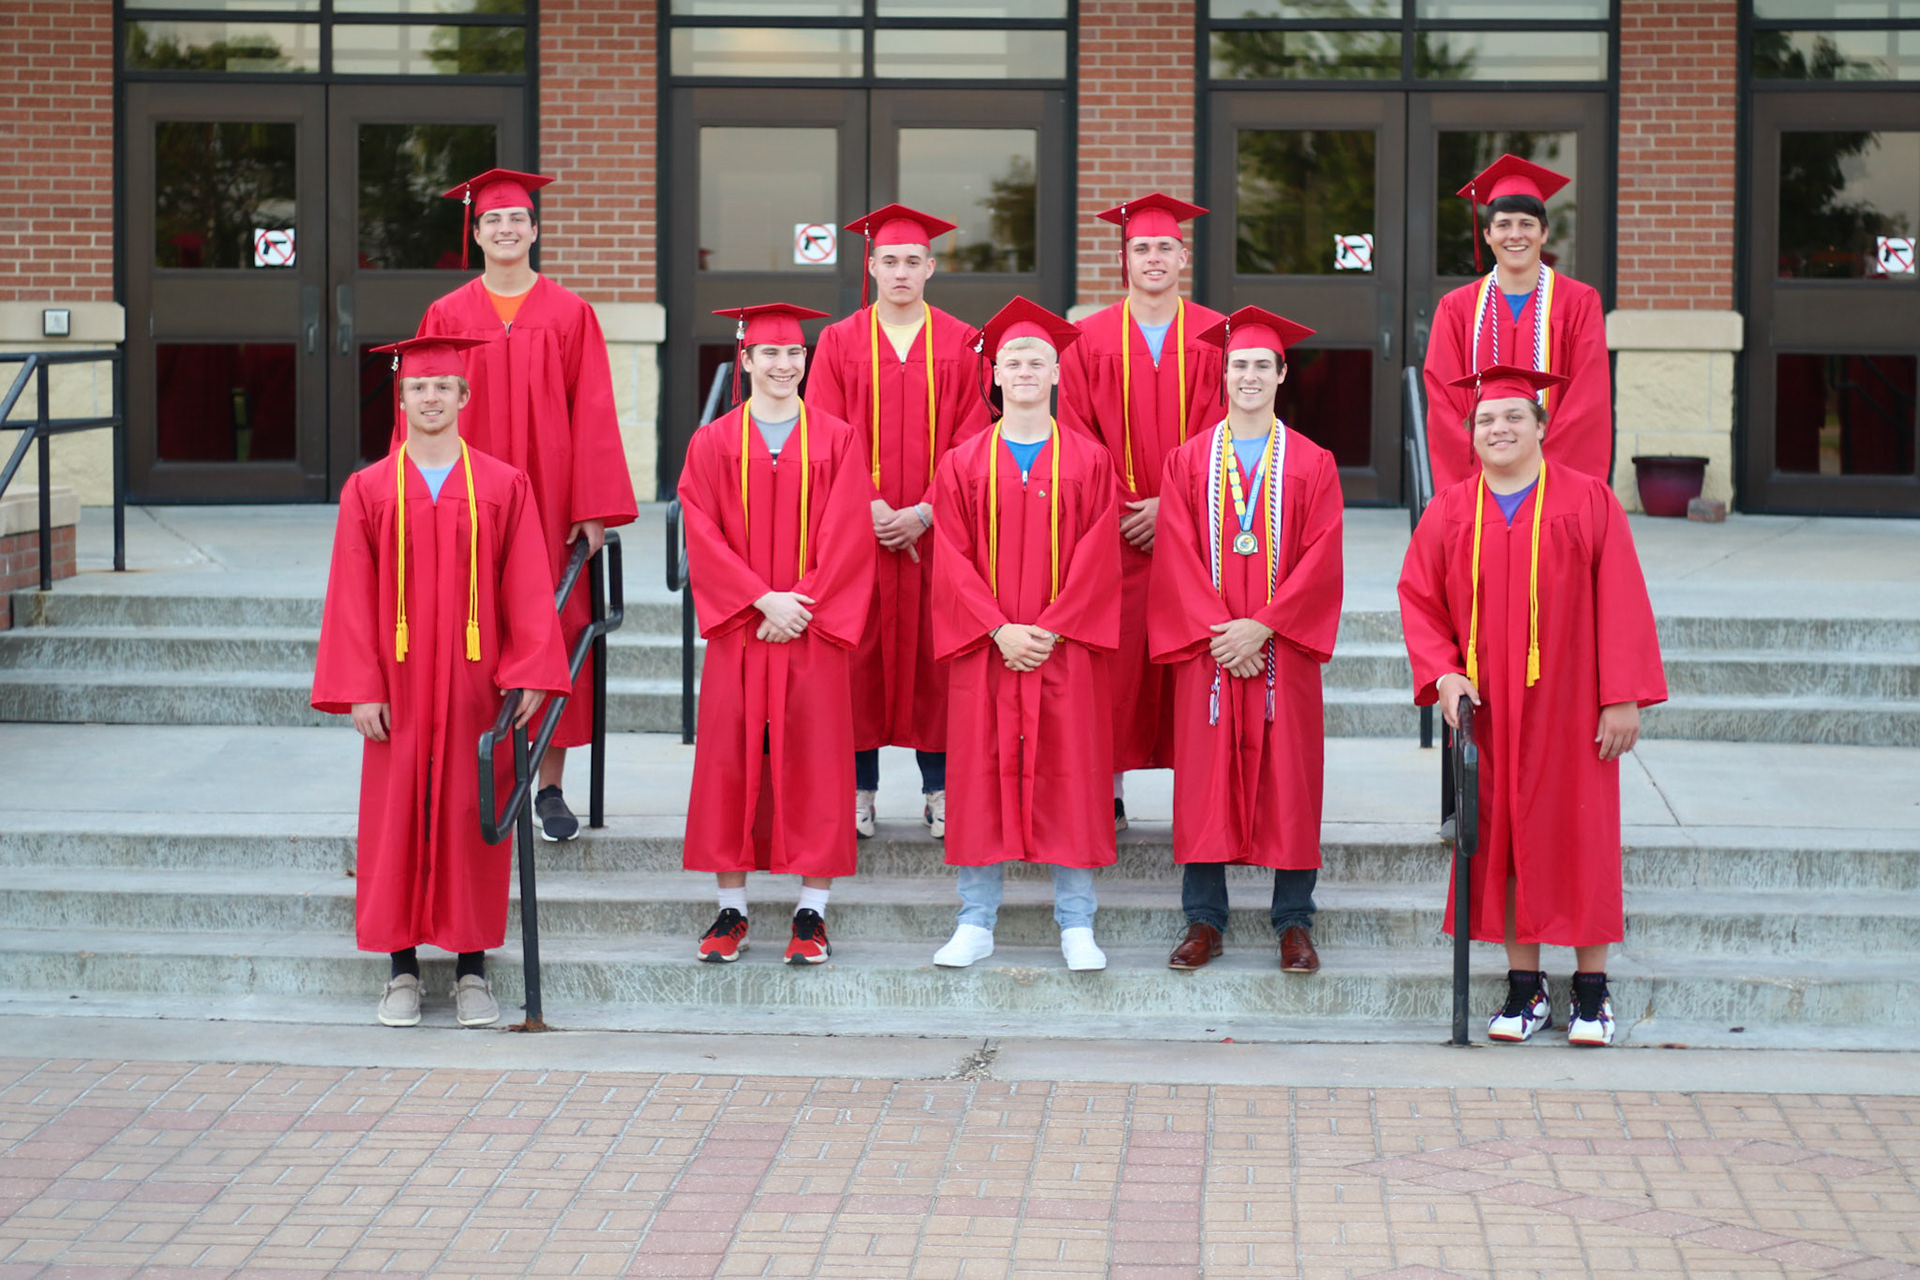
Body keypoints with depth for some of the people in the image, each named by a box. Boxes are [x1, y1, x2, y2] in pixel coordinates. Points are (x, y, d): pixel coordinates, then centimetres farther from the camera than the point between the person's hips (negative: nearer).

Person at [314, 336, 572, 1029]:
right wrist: (360, 688, -6)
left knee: (470, 816, 3)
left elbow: (527, 590, -1)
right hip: (400, 685, 0)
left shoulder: (503, 487, 2)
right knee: (398, 817, 3)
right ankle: (402, 967, 11)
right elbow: (353, 598, 0)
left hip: (476, 683, 0)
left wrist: (530, 675, -9)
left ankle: (472, 968, 12)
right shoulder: (368, 490, 3)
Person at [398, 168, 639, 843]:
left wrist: (594, 509, -6)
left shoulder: (570, 314, 4)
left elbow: (592, 413, 0)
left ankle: (551, 788, 9)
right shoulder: (447, 317, 5)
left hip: (551, 502, 0)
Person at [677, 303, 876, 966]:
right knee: (731, 760, 2)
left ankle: (812, 912, 6)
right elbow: (704, 536, -3)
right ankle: (731, 910, 10)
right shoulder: (713, 443, 5)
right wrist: (764, 600, -13)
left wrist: (801, 604, -12)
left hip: (813, 632, -1)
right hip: (737, 630, 1)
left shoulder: (836, 440, 4)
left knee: (813, 762, 0)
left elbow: (847, 537, -2)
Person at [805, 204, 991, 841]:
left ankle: (941, 788, 8)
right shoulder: (840, 342, 6)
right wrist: (869, 507, -12)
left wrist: (925, 512, -11)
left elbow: (971, 441, 0)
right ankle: (858, 789, 8)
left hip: (937, 528, 0)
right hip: (856, 527, 0)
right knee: (859, 652, 1)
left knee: (936, 651, 1)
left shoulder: (960, 344, 5)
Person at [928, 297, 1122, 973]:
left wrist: (1049, 629, -13)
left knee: (1069, 775, 0)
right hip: (984, 648, 1)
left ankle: (1077, 925, 6)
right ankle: (975, 923, 8)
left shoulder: (1089, 460, 4)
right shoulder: (963, 463, 6)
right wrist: (999, 629, -13)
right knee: (982, 777, 2)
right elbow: (952, 560, -1)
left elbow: (1098, 557, -3)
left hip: (1066, 646, -1)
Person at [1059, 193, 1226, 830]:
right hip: (1113, 532, 0)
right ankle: (1109, 792, 6)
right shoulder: (1090, 341, 6)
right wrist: (1115, 510, -8)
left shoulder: (1217, 338, 5)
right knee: (1115, 663, -1)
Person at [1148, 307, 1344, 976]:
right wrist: (1218, 632, -12)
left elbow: (1321, 559, -3)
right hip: (1206, 646, 1)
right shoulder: (1188, 461, 7)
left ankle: (1294, 922, 7)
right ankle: (1204, 921, 8)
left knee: (1288, 777, 0)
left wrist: (1259, 628, -13)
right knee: (1206, 777, 1)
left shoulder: (1312, 463, 5)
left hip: (1282, 650, 0)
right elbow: (1176, 557, 0)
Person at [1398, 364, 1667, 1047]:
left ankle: (1591, 990, 10)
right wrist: (1443, 672, -10)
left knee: (1578, 837, 0)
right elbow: (1418, 599, 6)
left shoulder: (1587, 501, -2)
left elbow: (1621, 603, -4)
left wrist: (1623, 699, -10)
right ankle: (1524, 987, 14)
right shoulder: (1450, 512, 5)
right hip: (1485, 709, 2)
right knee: (1503, 840, 4)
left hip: (1569, 706, -2)